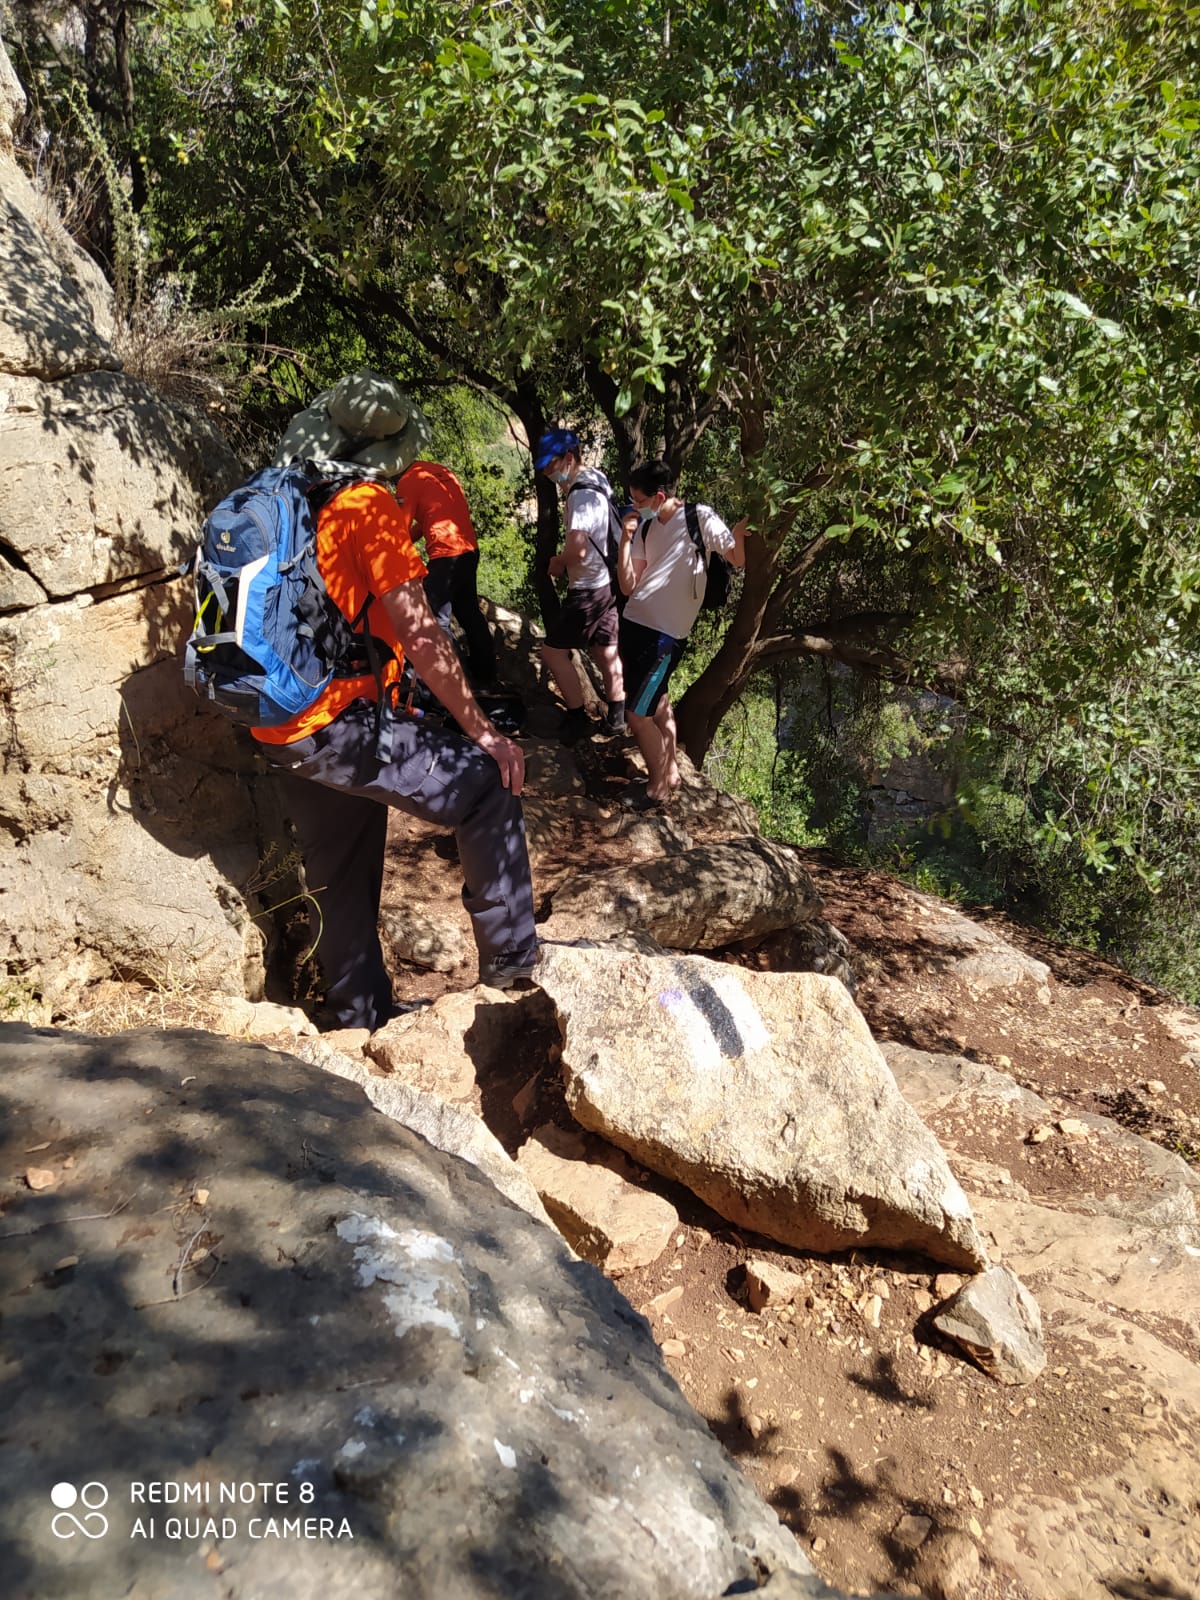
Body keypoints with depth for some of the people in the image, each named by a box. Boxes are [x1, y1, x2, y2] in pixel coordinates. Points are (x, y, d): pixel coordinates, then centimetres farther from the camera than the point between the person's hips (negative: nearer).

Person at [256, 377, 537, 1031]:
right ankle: (511, 959, 5)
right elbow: (420, 637, -15)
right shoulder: (370, 504, -10)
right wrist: (482, 732, -8)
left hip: (282, 732, 9)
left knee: (339, 881, 19)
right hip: (340, 724, -9)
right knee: (489, 785, 0)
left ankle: (363, 1020, 32)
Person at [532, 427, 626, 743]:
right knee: (605, 651, 19)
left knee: (553, 650, -2)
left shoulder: (581, 494, -22)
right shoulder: (594, 478, 8)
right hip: (607, 581, 10)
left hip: (589, 589, -10)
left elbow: (577, 550, -31)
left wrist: (557, 563, -12)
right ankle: (617, 716, 29)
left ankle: (577, 718, 5)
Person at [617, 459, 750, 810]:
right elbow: (628, 586, 4)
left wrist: (741, 527, -39)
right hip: (634, 623, 7)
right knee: (657, 703, 18)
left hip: (666, 633, -7)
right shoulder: (645, 527, 9)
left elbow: (737, 557, -20)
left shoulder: (699, 518, -10)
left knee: (638, 715, -5)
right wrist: (625, 541, -8)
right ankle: (671, 773, 33)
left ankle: (658, 788, 13)